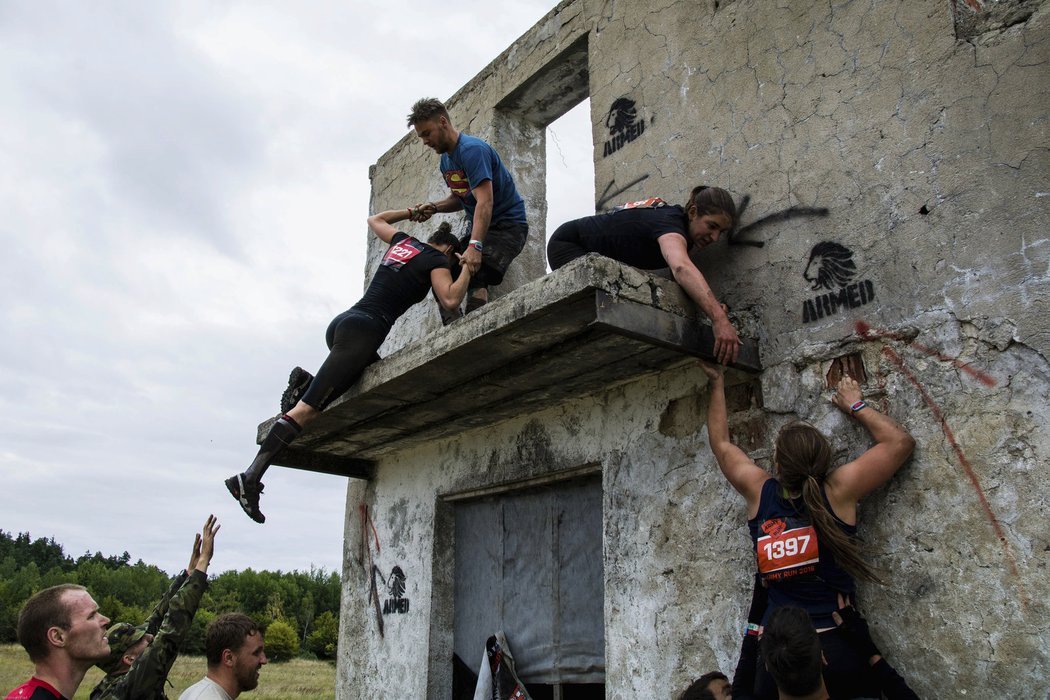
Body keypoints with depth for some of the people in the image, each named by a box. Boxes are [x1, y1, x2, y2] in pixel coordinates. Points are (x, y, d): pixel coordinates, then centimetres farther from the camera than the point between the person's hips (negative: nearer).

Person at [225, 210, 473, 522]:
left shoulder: (403, 241, 24)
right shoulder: (438, 260, 4)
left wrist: (412, 212, 49)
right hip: (364, 329, -9)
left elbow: (374, 220, 41)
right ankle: (250, 478, -19)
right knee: (307, 409, -14)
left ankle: (307, 381, 14)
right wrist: (468, 267, 3)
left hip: (342, 323, 9)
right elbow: (450, 300, -9)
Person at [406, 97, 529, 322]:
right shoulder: (446, 159, 11)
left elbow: (485, 201, -30)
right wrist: (434, 207, -1)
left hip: (507, 225, -9)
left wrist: (474, 246, -42)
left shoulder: (472, 149, -19)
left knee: (475, 275, -31)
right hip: (479, 226, 9)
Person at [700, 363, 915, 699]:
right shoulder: (838, 491, -7)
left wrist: (717, 383, 27)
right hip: (836, 646, -2)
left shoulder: (759, 491, 0)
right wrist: (855, 405, 17)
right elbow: (901, 441, 5)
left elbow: (721, 443, 19)